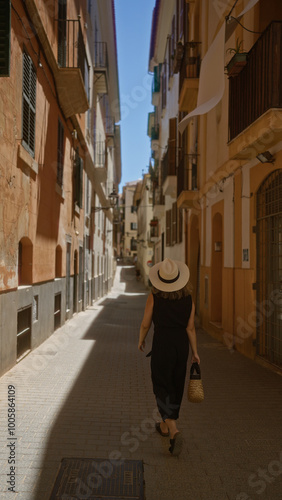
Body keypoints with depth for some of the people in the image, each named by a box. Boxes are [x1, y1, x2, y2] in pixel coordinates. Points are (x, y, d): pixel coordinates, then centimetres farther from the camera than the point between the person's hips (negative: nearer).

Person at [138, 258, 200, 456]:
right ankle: (165, 424, 37)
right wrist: (195, 352, 6)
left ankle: (174, 431, -12)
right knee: (175, 386, 19)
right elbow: (190, 328, -2)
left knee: (162, 388, 4)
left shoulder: (155, 297, -10)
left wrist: (141, 340, 14)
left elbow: (145, 324, -4)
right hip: (181, 344, 4)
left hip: (162, 343, -3)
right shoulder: (188, 298, -3)